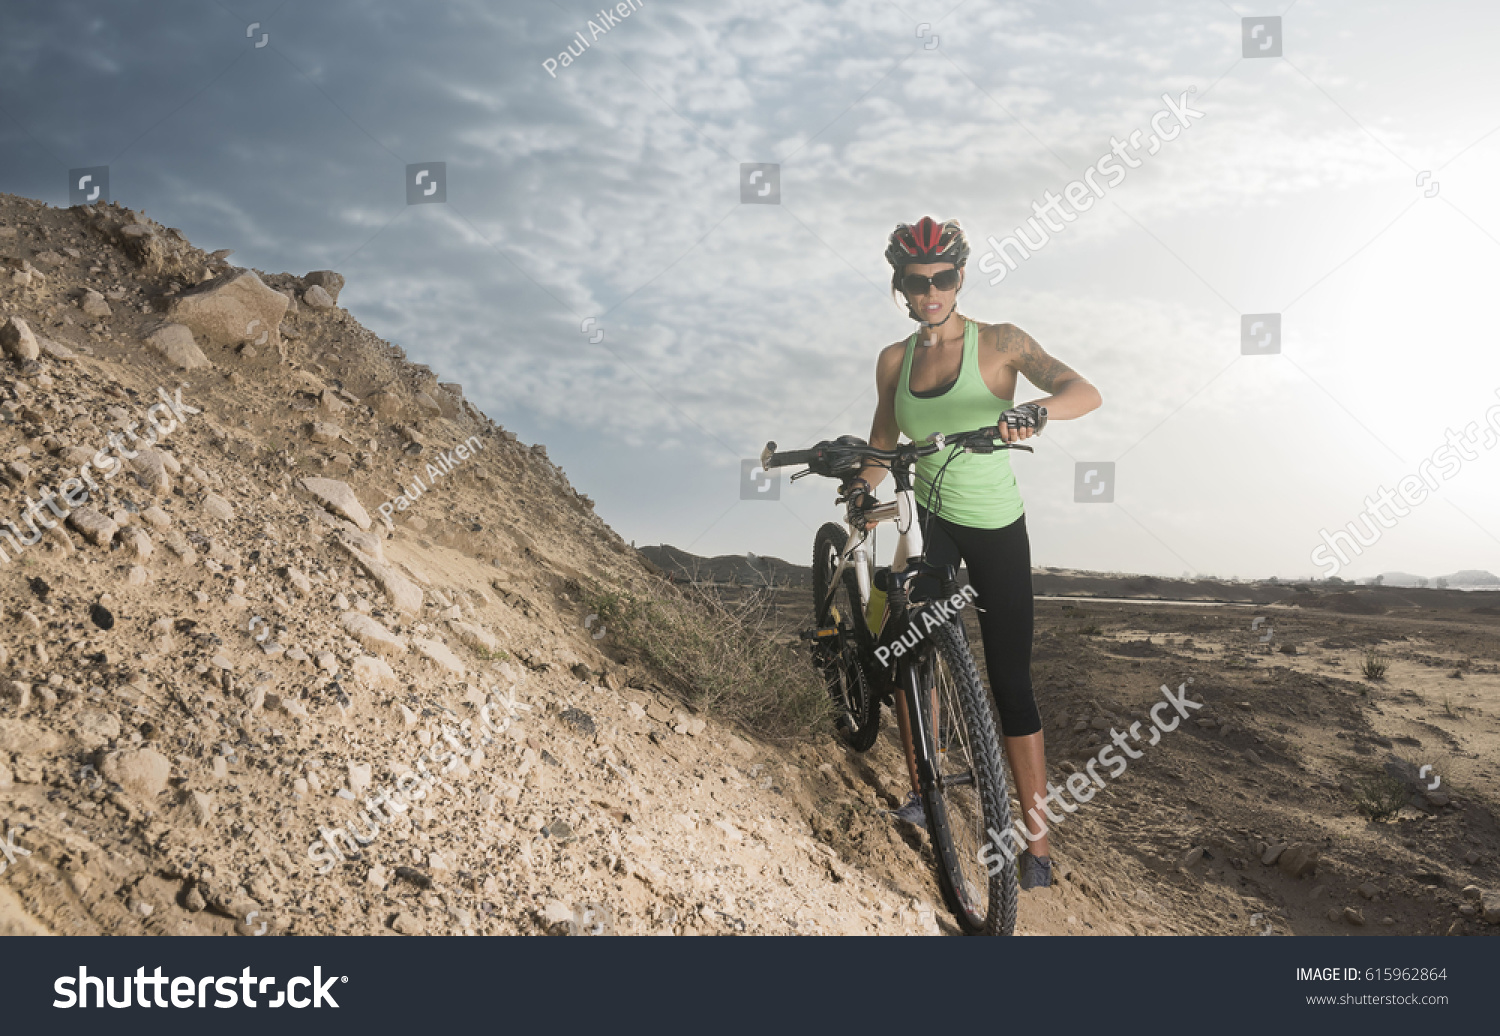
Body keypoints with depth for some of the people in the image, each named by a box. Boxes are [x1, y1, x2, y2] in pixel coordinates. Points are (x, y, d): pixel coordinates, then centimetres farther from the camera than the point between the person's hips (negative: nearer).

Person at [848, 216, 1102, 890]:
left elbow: (1085, 392, -25)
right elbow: (883, 440, 15)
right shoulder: (894, 361, 1)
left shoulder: (998, 343, -11)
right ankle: (921, 789, 19)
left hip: (996, 531, -4)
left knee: (1010, 683, -4)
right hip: (929, 523, 4)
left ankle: (1038, 843, 5)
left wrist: (1034, 411, -43)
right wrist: (863, 486, 0)